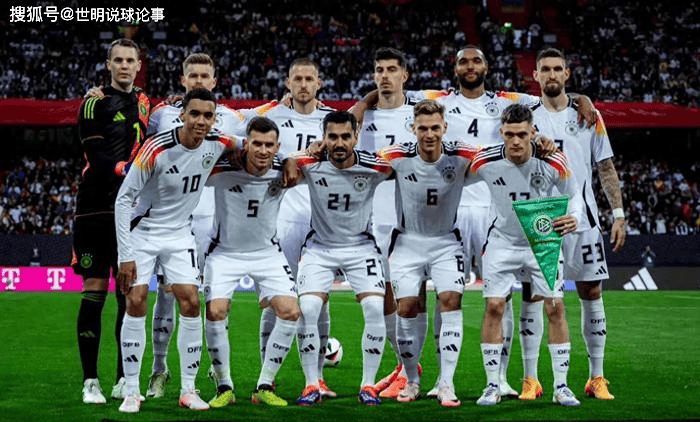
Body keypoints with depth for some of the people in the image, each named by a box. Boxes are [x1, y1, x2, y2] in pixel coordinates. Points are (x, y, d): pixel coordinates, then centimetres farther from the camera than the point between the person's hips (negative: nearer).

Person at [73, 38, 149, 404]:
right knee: (95, 291, -4)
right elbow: (97, 156, -14)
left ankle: (124, 381, 12)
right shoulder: (96, 102, -4)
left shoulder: (143, 102, 14)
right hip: (97, 208, -5)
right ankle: (90, 382, 2)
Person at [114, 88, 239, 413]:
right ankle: (131, 392, -4)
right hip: (142, 231, -4)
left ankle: (188, 391, 2)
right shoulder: (156, 149, -25)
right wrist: (126, 256, -21)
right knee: (136, 302, -12)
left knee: (191, 302, -6)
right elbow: (123, 199, -19)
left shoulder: (217, 144, -11)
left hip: (179, 233, 4)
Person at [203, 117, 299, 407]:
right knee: (216, 312, -20)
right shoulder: (223, 169, -22)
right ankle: (224, 386, 0)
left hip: (267, 252, 2)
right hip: (225, 251, -2)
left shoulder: (283, 171, -14)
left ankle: (264, 387, 1)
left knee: (290, 311, -12)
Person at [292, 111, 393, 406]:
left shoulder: (375, 167, -15)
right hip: (319, 246, 0)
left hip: (361, 246, 0)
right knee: (307, 309, -16)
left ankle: (368, 385, -3)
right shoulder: (309, 165, -17)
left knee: (375, 308, -16)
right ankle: (312, 385, -2)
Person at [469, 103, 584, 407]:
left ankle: (561, 387, 4)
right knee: (494, 307, -8)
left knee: (555, 307, -5)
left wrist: (574, 217, -24)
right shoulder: (486, 162, -20)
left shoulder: (552, 162, -20)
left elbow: (574, 195, -5)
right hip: (502, 242, 0)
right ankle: (492, 386, 2)